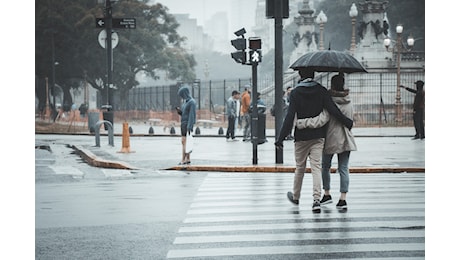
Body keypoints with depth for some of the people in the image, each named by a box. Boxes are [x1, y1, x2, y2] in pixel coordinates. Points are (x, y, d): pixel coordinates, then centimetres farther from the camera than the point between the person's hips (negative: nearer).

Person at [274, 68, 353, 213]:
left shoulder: (295, 93, -6)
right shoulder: (321, 90, -2)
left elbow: (290, 117, -11)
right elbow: (333, 110, -9)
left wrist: (281, 139, -10)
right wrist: (347, 122, 4)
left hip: (301, 137, -1)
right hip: (318, 136, 1)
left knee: (300, 167, 14)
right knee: (316, 167, -2)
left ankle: (295, 197, 32)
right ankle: (316, 199, -17)